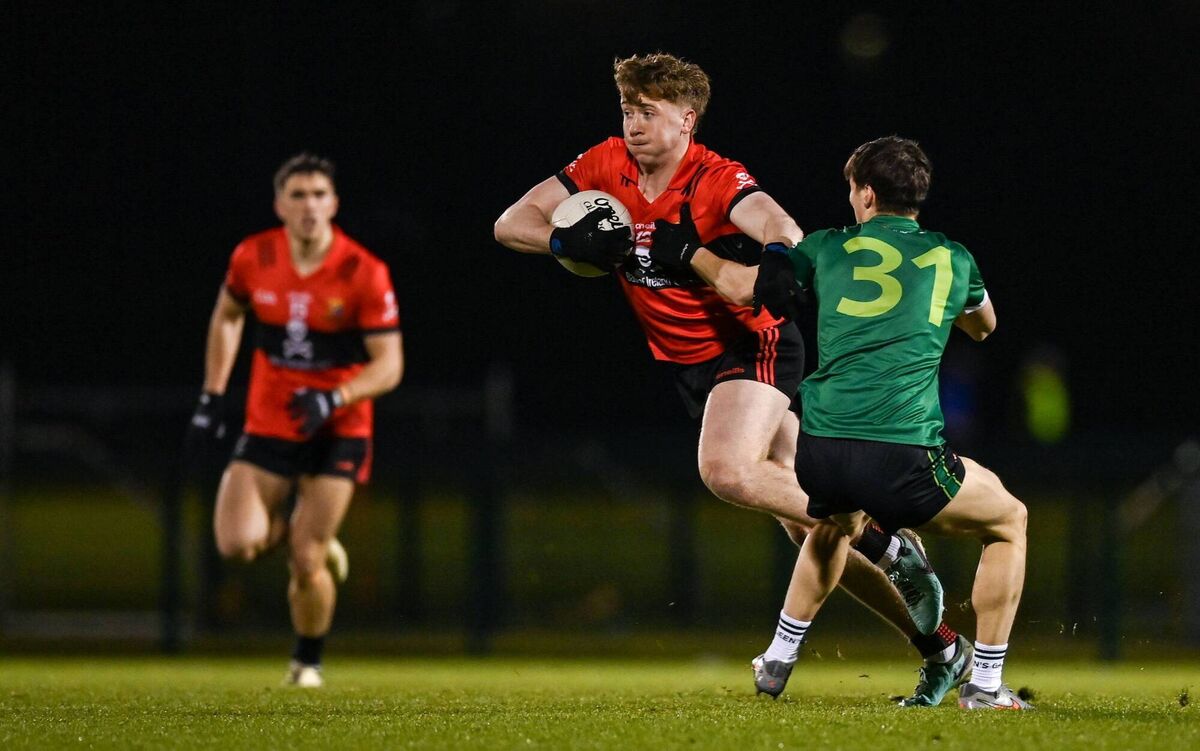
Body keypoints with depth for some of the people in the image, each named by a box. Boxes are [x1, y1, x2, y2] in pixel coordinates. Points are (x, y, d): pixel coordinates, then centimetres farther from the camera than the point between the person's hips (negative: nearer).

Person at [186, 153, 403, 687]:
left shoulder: (364, 273, -16)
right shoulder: (253, 258, -6)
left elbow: (389, 364, -14)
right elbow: (227, 316, 15)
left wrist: (334, 399, -30)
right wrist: (212, 396, 8)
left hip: (336, 432, -3)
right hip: (268, 426, 3)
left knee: (306, 564, -7)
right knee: (238, 543, -16)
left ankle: (307, 661, 21)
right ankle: (299, 534, 20)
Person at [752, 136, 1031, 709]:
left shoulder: (828, 248, 13)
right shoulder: (952, 259, 14)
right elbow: (983, 327, 36)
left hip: (819, 457, 3)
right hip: (902, 461, -3)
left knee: (834, 524, 40)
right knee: (1008, 521, 22)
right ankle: (984, 685, 15)